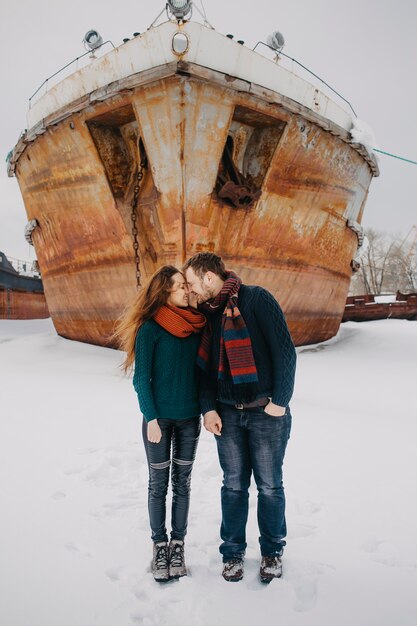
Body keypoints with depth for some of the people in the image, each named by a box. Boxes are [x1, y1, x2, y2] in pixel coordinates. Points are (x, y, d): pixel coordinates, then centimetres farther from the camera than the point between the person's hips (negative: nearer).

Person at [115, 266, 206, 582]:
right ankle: (160, 545, 23)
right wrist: (151, 419, -11)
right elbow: (141, 378, -8)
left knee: (182, 483, 11)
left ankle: (178, 545, 24)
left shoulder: (197, 325, 2)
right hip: (159, 417, -3)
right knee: (158, 484, 7)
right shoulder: (150, 328, -9)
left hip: (190, 418, 3)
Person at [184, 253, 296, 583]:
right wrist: (209, 408, 0)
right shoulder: (208, 314, 10)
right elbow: (205, 367, 12)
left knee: (269, 485, 8)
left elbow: (284, 349, -13)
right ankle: (233, 550, 28)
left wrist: (280, 400, -14)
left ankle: (273, 550, 28)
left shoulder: (256, 299, -9)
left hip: (266, 412, -4)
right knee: (234, 485, 11)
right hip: (227, 415, 5)